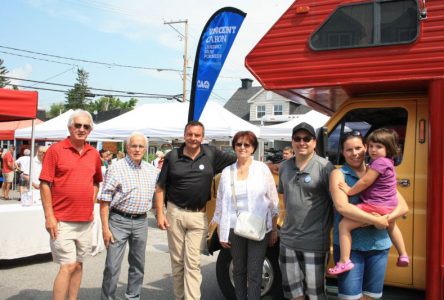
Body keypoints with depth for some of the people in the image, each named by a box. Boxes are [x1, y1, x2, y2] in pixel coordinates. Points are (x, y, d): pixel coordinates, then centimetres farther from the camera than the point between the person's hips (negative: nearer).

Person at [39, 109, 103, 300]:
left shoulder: (94, 154, 8)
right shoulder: (55, 150, -6)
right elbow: (45, 184, -8)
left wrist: (91, 204, 9)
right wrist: (49, 216, -13)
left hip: (86, 220, 5)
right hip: (62, 220, -5)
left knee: (78, 264, 14)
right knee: (68, 266, -6)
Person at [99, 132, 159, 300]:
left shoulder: (152, 170, 8)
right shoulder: (116, 168, -6)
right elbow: (105, 200, -8)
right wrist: (105, 228, -13)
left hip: (141, 222, 5)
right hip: (119, 220, -5)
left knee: (138, 265, 15)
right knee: (112, 266, -2)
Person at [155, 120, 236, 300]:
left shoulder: (211, 154, -1)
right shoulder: (172, 157, 0)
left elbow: (238, 161, 7)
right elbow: (160, 188, 3)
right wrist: (160, 214, -5)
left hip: (198, 216, -1)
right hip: (175, 213, 1)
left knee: (192, 263, 1)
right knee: (177, 261, 12)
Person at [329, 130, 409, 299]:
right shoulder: (339, 174, -3)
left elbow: (403, 206, 5)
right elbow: (342, 207, -19)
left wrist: (386, 219, -15)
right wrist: (376, 220, -21)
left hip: (379, 245, 4)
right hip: (349, 246, -4)